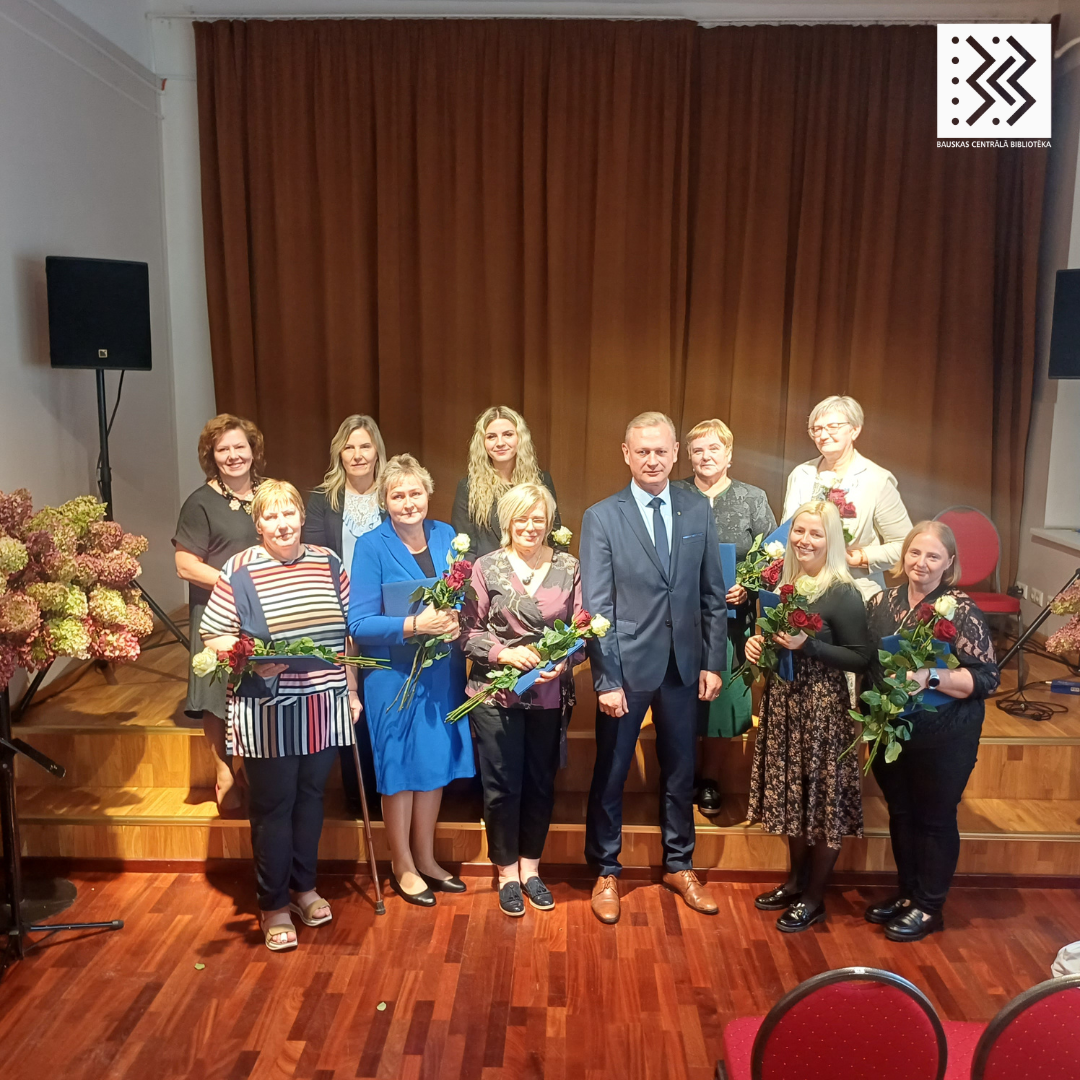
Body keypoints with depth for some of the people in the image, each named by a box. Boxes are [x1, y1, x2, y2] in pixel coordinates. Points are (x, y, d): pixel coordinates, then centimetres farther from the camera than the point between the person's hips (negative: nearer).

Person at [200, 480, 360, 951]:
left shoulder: (328, 563, 6)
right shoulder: (239, 571, -6)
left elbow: (348, 633, 11)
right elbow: (213, 636, -5)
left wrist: (352, 690, 10)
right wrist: (251, 661, -23)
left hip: (322, 706, 4)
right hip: (266, 709, -3)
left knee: (311, 797, 15)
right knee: (272, 806, 5)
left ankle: (304, 886, 33)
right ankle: (275, 906, 19)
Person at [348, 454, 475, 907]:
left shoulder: (446, 536, 3)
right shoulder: (371, 546, -11)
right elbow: (360, 623, -15)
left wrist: (455, 620, -13)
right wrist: (416, 625, -26)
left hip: (442, 670, 5)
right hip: (394, 674, -4)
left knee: (436, 762, 15)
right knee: (399, 767, 9)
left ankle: (425, 858, 34)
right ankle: (402, 866, 29)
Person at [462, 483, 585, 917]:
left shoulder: (567, 568, 2)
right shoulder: (486, 567, -3)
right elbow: (469, 631, -3)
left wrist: (563, 661, -14)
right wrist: (504, 653, -18)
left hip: (550, 695, 2)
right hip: (496, 694, -2)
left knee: (541, 783, 13)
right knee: (502, 786, 7)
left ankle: (530, 867, 33)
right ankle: (507, 873, 26)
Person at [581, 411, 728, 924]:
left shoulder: (698, 512, 3)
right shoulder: (601, 518, -7)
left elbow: (713, 595, 6)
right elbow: (596, 606, -9)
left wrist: (714, 661, 2)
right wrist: (606, 679, -13)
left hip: (683, 665, 3)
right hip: (627, 665, -3)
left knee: (679, 770, 16)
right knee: (610, 772, 9)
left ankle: (678, 865, 36)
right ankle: (606, 872, 29)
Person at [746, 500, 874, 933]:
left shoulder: (843, 594, -14)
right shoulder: (783, 582, 6)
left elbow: (861, 659, -14)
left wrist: (808, 645, -23)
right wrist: (757, 642, -3)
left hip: (823, 706, -7)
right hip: (782, 701, 7)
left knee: (823, 799, 5)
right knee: (791, 795, 17)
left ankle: (813, 898, 21)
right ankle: (795, 880, 35)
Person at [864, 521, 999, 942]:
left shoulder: (961, 610, -14)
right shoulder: (882, 602, 1)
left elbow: (986, 679, -15)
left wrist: (931, 677, -28)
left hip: (942, 739, -5)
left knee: (934, 819, 10)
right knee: (899, 813, 18)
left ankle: (929, 907, 28)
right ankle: (907, 893, 37)